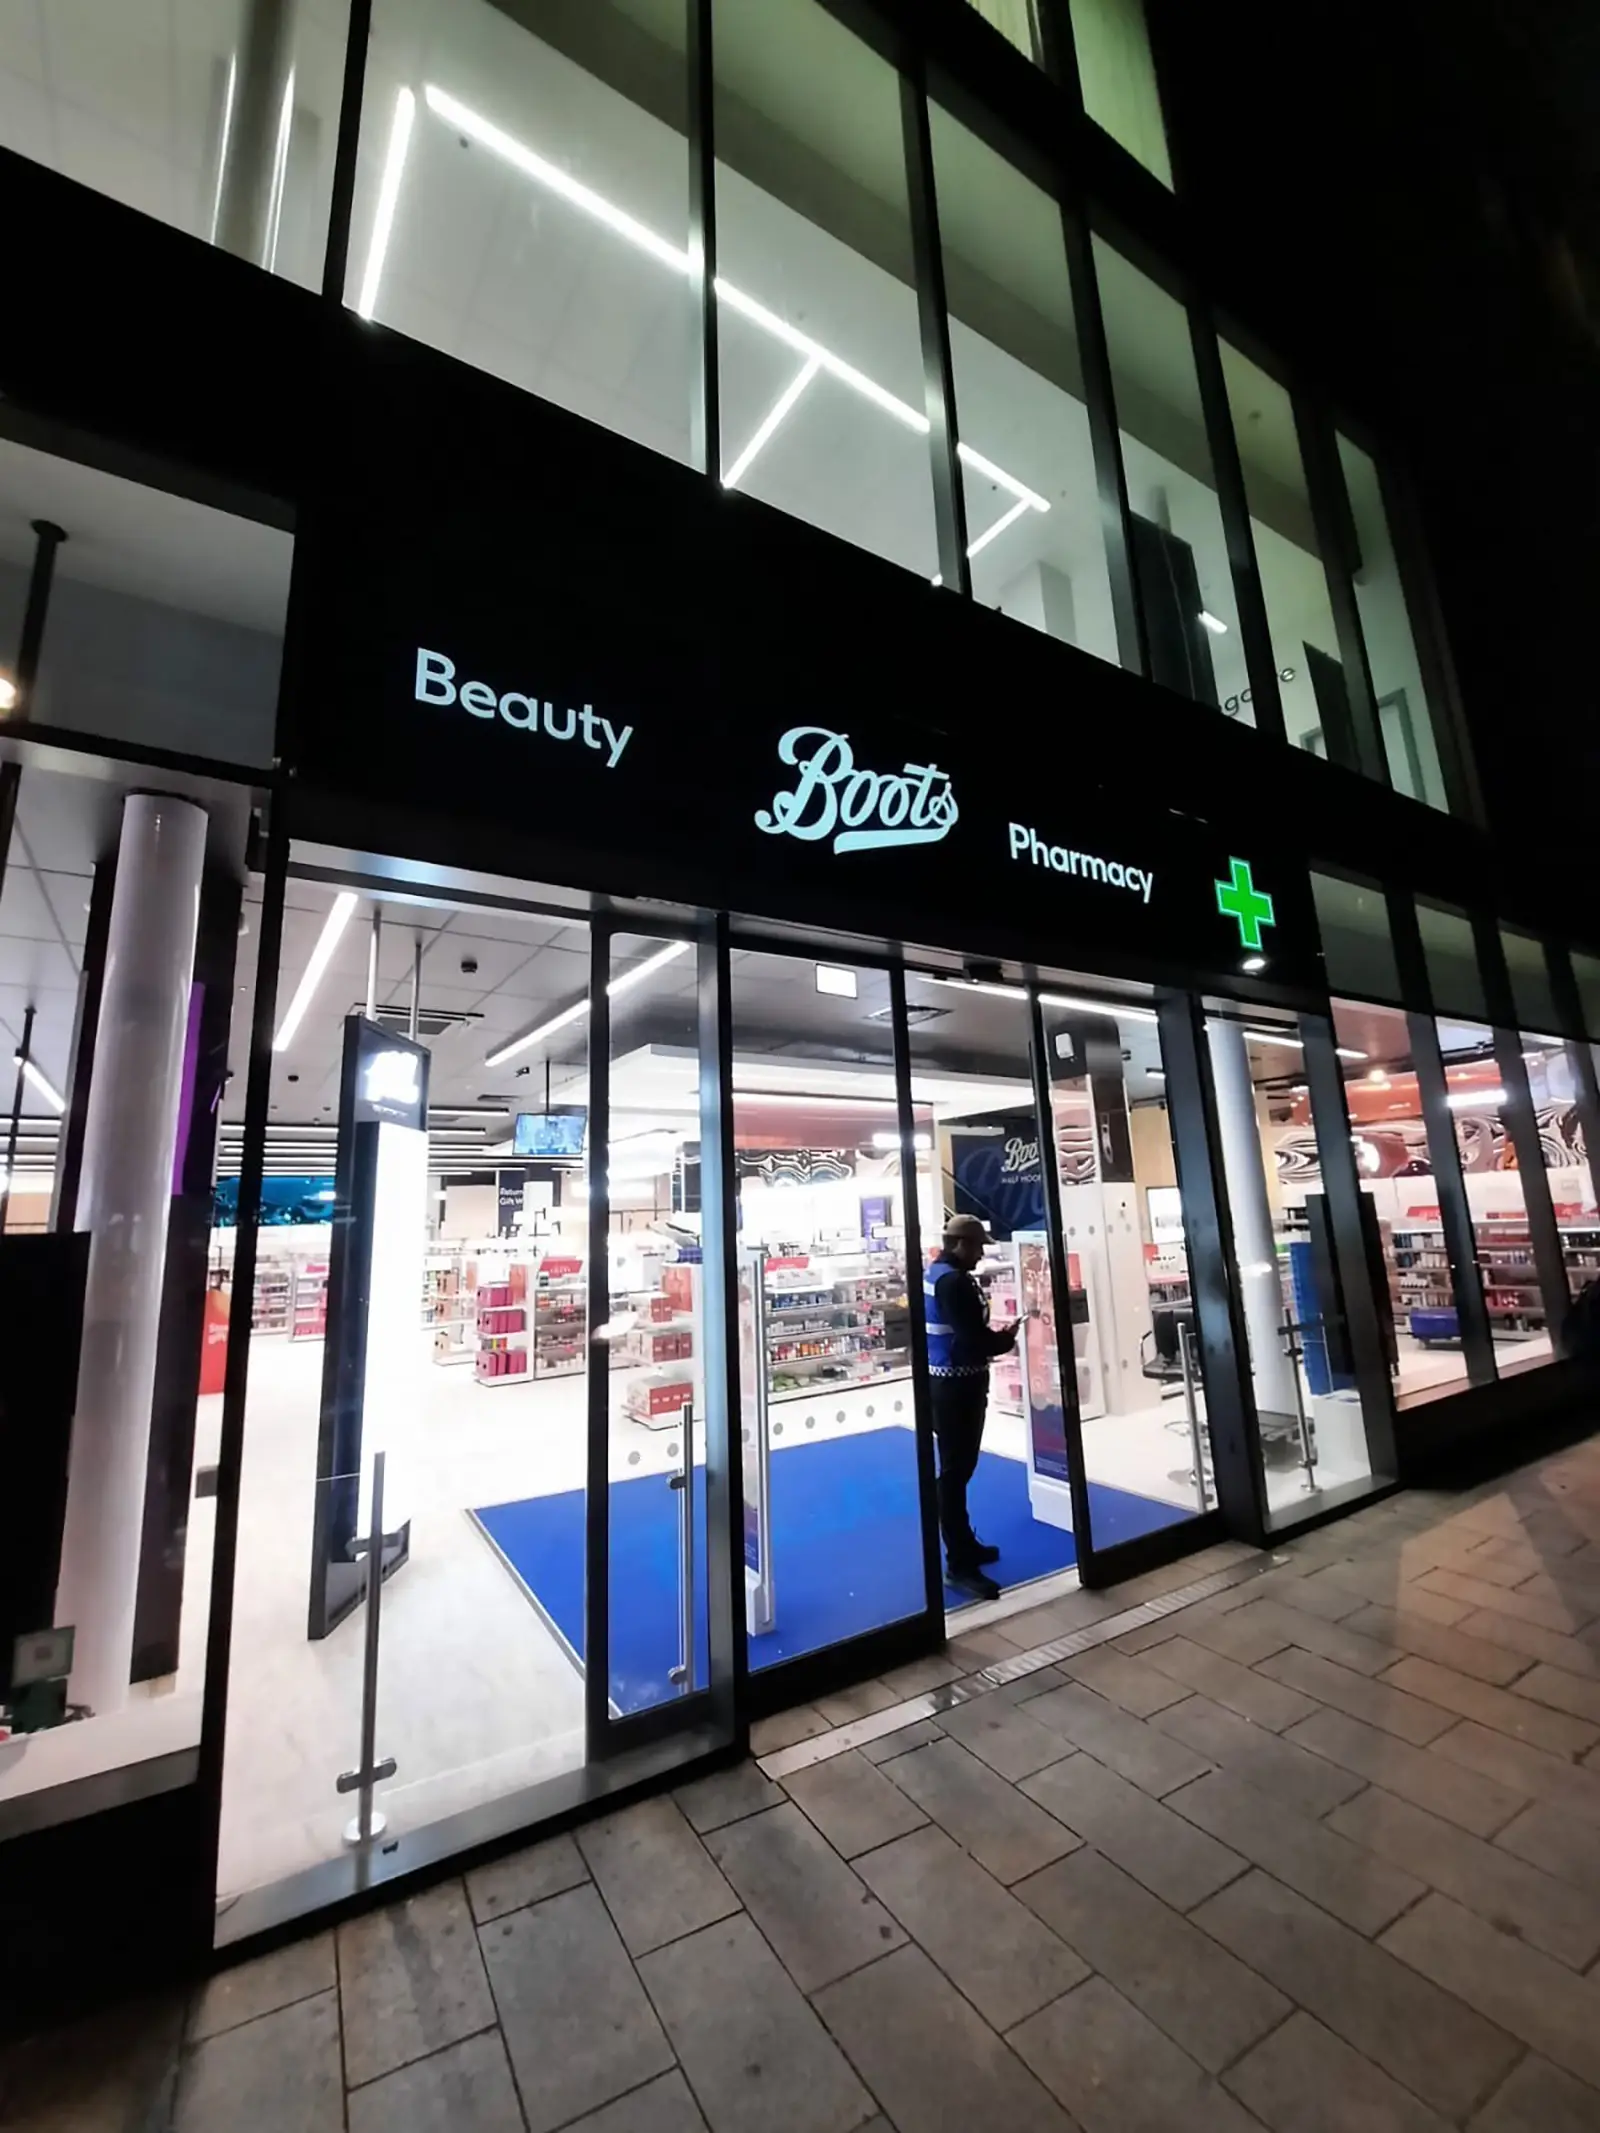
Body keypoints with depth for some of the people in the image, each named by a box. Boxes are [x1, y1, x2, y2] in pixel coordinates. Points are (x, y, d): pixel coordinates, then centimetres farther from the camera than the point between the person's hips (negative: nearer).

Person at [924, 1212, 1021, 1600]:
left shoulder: (935, 1274, 11)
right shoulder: (955, 1281, -21)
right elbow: (974, 1339, -23)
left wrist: (995, 1337, 3)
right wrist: (1006, 1339, -5)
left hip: (946, 1380, 11)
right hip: (957, 1385, -11)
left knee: (958, 1466, 20)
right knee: (955, 1471, -2)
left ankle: (964, 1544, 33)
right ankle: (959, 1564, 7)